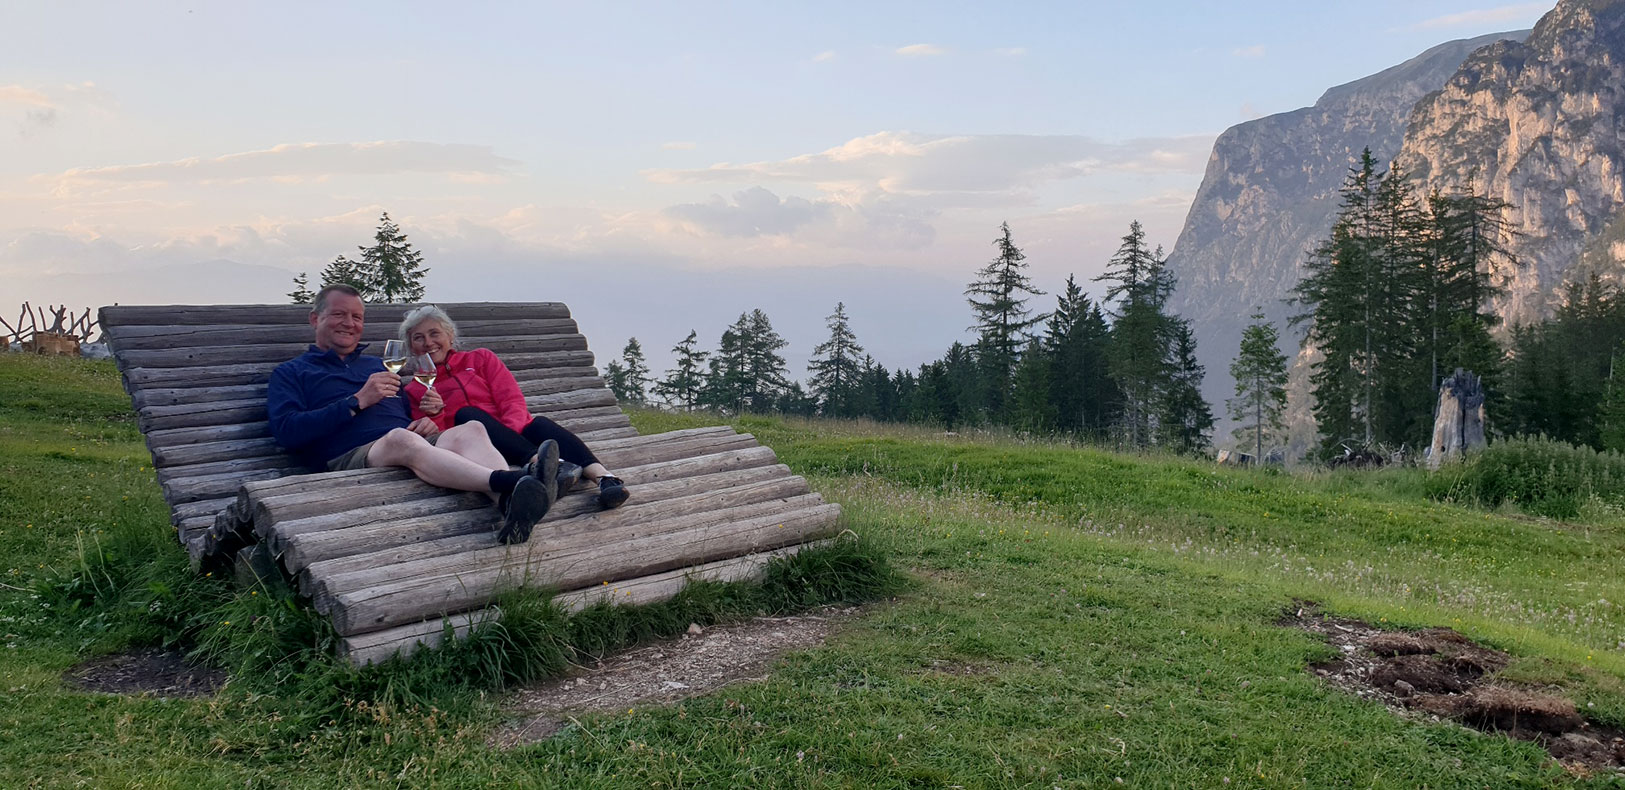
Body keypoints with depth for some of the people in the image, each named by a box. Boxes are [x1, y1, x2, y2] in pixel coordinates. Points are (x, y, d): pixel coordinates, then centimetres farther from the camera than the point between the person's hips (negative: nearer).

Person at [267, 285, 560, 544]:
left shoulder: (377, 365, 37)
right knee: (399, 438, -40)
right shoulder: (290, 373, 21)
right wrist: (358, 401, -4)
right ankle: (507, 481, -61)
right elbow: (286, 431, 1)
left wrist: (429, 423, 5)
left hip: (412, 444, 5)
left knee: (471, 429, -28)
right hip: (352, 455, -5)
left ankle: (511, 503, -60)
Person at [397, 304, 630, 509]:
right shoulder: (415, 391, 21)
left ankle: (604, 477, -57)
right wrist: (434, 416, -11)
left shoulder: (480, 359, 19)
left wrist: (509, 433, -15)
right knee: (466, 414, -31)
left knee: (540, 425, -31)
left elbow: (513, 400, 5)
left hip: (515, 432, 1)